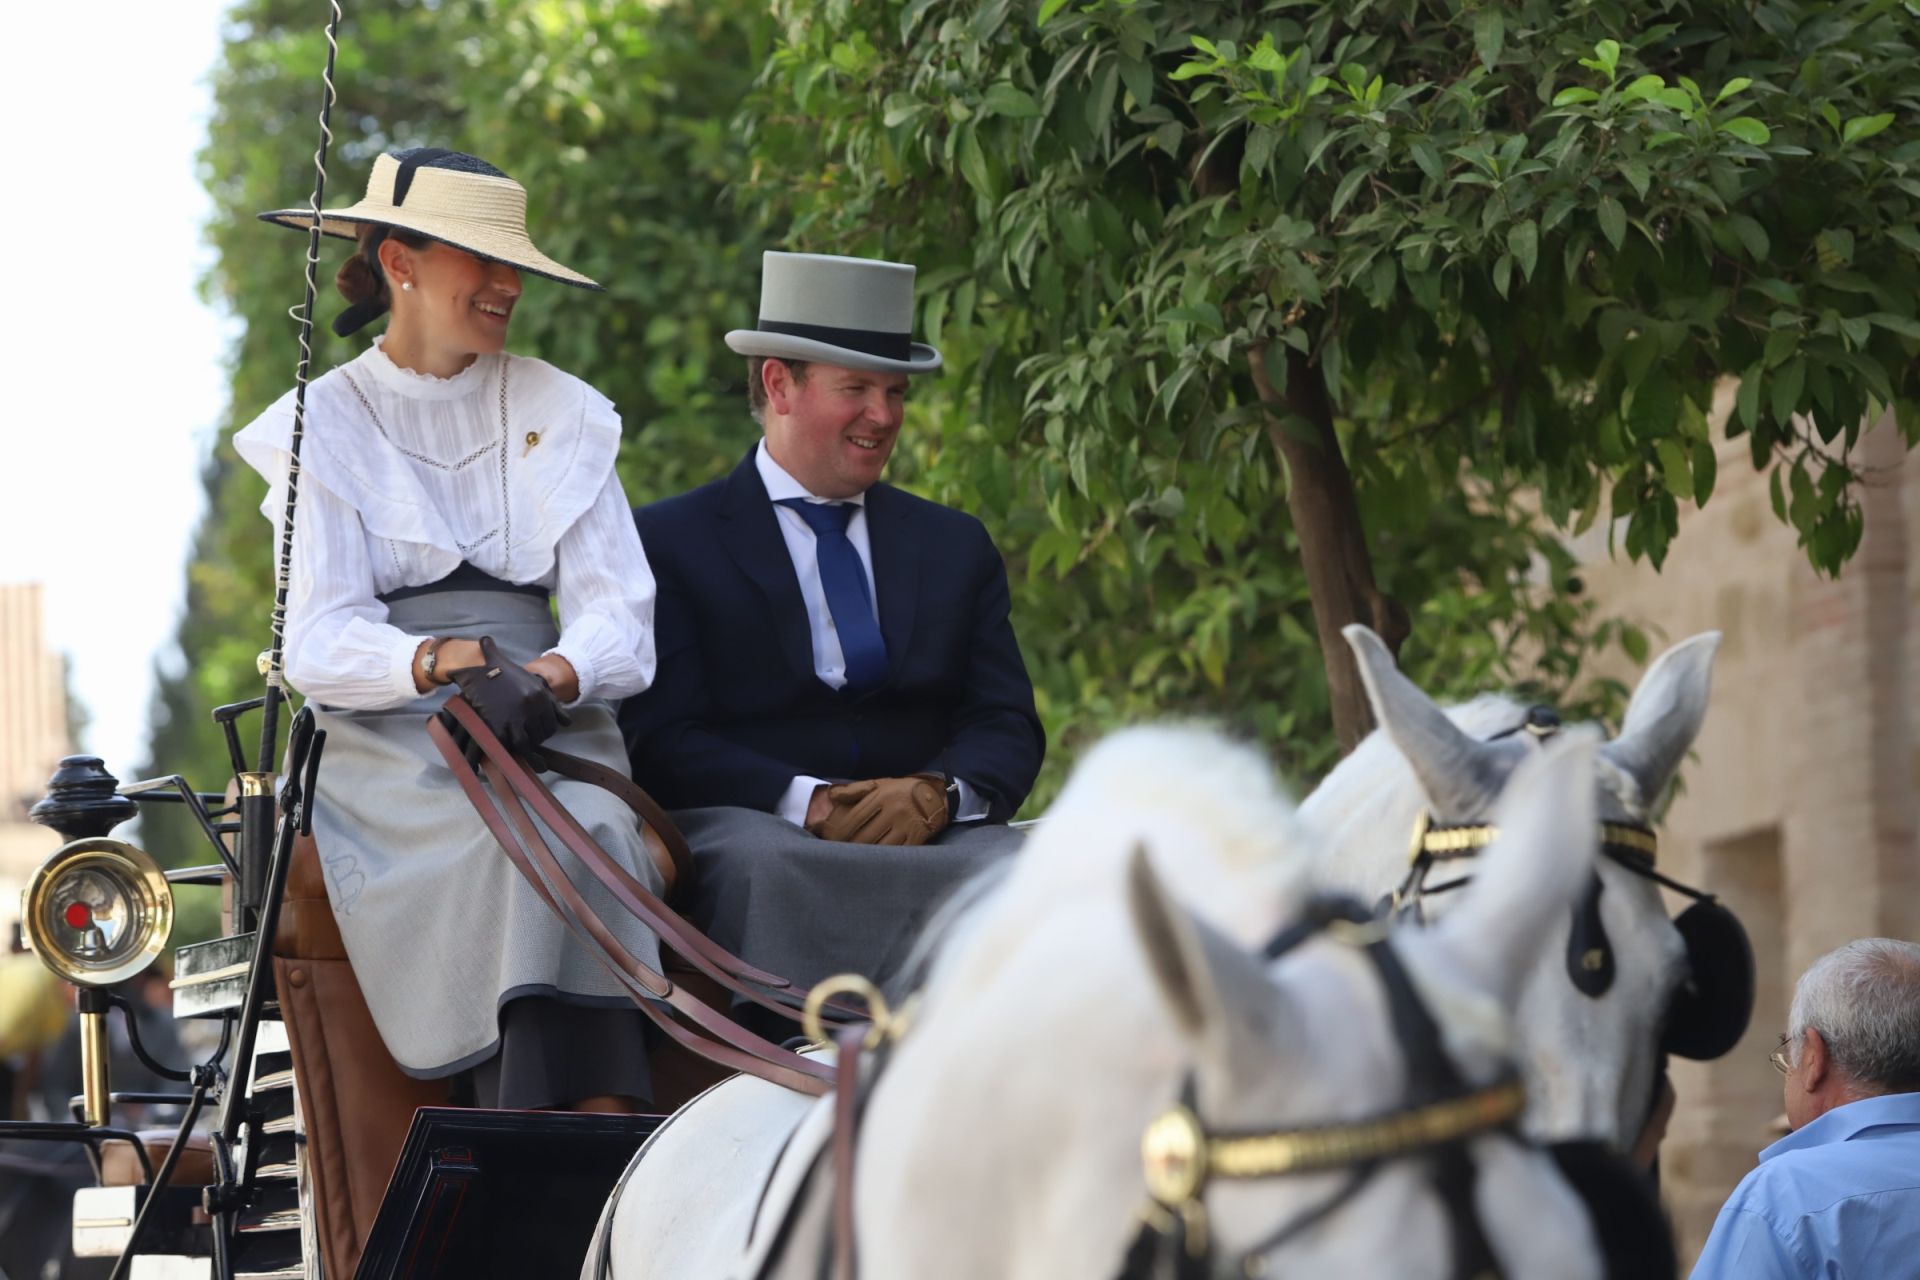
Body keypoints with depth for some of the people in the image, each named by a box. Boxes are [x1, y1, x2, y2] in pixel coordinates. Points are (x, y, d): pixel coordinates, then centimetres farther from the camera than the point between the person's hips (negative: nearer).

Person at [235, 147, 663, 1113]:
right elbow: (319, 644, -4)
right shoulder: (322, 427, 9)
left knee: (586, 830, -33)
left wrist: (548, 678, -19)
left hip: (553, 733, 2)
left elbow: (621, 621, 5)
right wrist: (447, 662, -25)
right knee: (524, 845, -34)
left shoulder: (563, 416, 16)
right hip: (388, 748, -2)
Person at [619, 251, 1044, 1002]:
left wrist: (936, 792, -12)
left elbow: (1007, 725, 13)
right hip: (746, 823, -3)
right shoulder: (668, 542, 10)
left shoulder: (957, 548, 24)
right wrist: (808, 801, -19)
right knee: (763, 866, -39)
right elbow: (663, 738, -2)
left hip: (926, 831, 3)